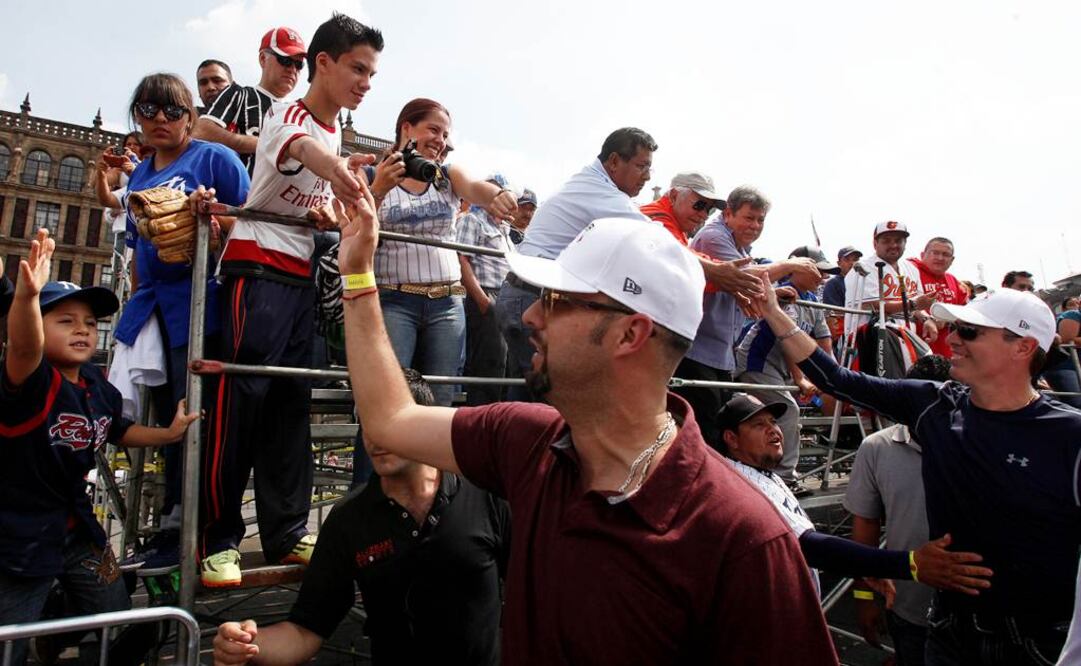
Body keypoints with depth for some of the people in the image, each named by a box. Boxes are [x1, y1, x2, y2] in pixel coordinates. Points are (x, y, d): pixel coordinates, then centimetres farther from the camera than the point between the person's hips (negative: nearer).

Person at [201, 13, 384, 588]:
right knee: (240, 398, -9)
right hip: (258, 267, -7)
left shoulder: (337, 133, 16)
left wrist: (329, 210, 6)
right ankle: (218, 539, 1)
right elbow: (304, 148, -35)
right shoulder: (287, 117, -8)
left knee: (292, 402, 6)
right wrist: (334, 168, -57)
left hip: (301, 275, 8)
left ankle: (287, 532, 12)